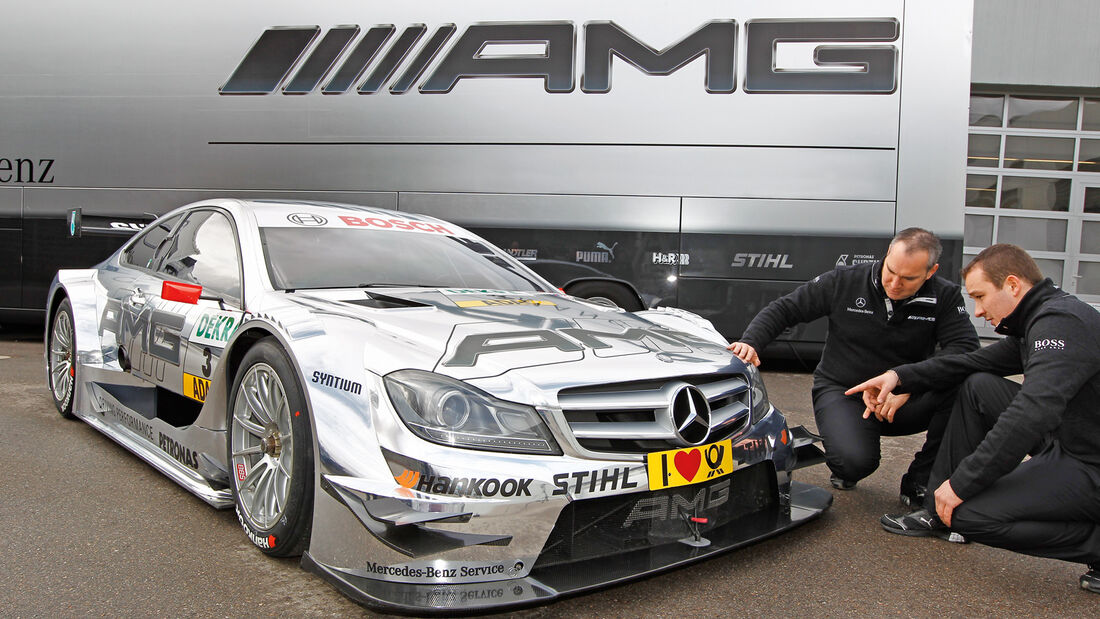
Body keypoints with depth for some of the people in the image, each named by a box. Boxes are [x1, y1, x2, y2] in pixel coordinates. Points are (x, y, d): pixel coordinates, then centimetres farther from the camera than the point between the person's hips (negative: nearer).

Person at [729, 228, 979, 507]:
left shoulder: (945, 296, -6)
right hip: (841, 392, -2)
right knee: (855, 461, -31)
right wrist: (750, 342, -21)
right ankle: (845, 469, 11)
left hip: (902, 401, 2)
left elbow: (965, 346, -18)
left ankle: (921, 481, -11)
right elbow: (784, 309, -3)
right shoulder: (845, 282, -8)